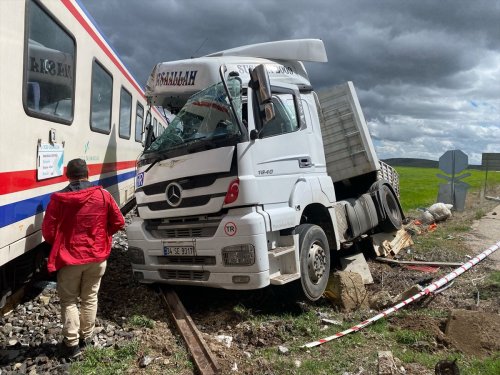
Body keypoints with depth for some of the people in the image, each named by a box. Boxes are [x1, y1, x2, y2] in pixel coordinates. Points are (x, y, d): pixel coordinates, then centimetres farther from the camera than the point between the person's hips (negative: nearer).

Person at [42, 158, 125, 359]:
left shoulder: (58, 198, -11)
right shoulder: (103, 195, -7)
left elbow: (48, 231, -7)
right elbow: (118, 222, -1)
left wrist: (59, 246, 13)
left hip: (69, 259, -2)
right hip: (97, 257, 2)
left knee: (69, 301, 12)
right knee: (90, 298, 17)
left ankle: (71, 344, 14)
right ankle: (86, 336, 29)